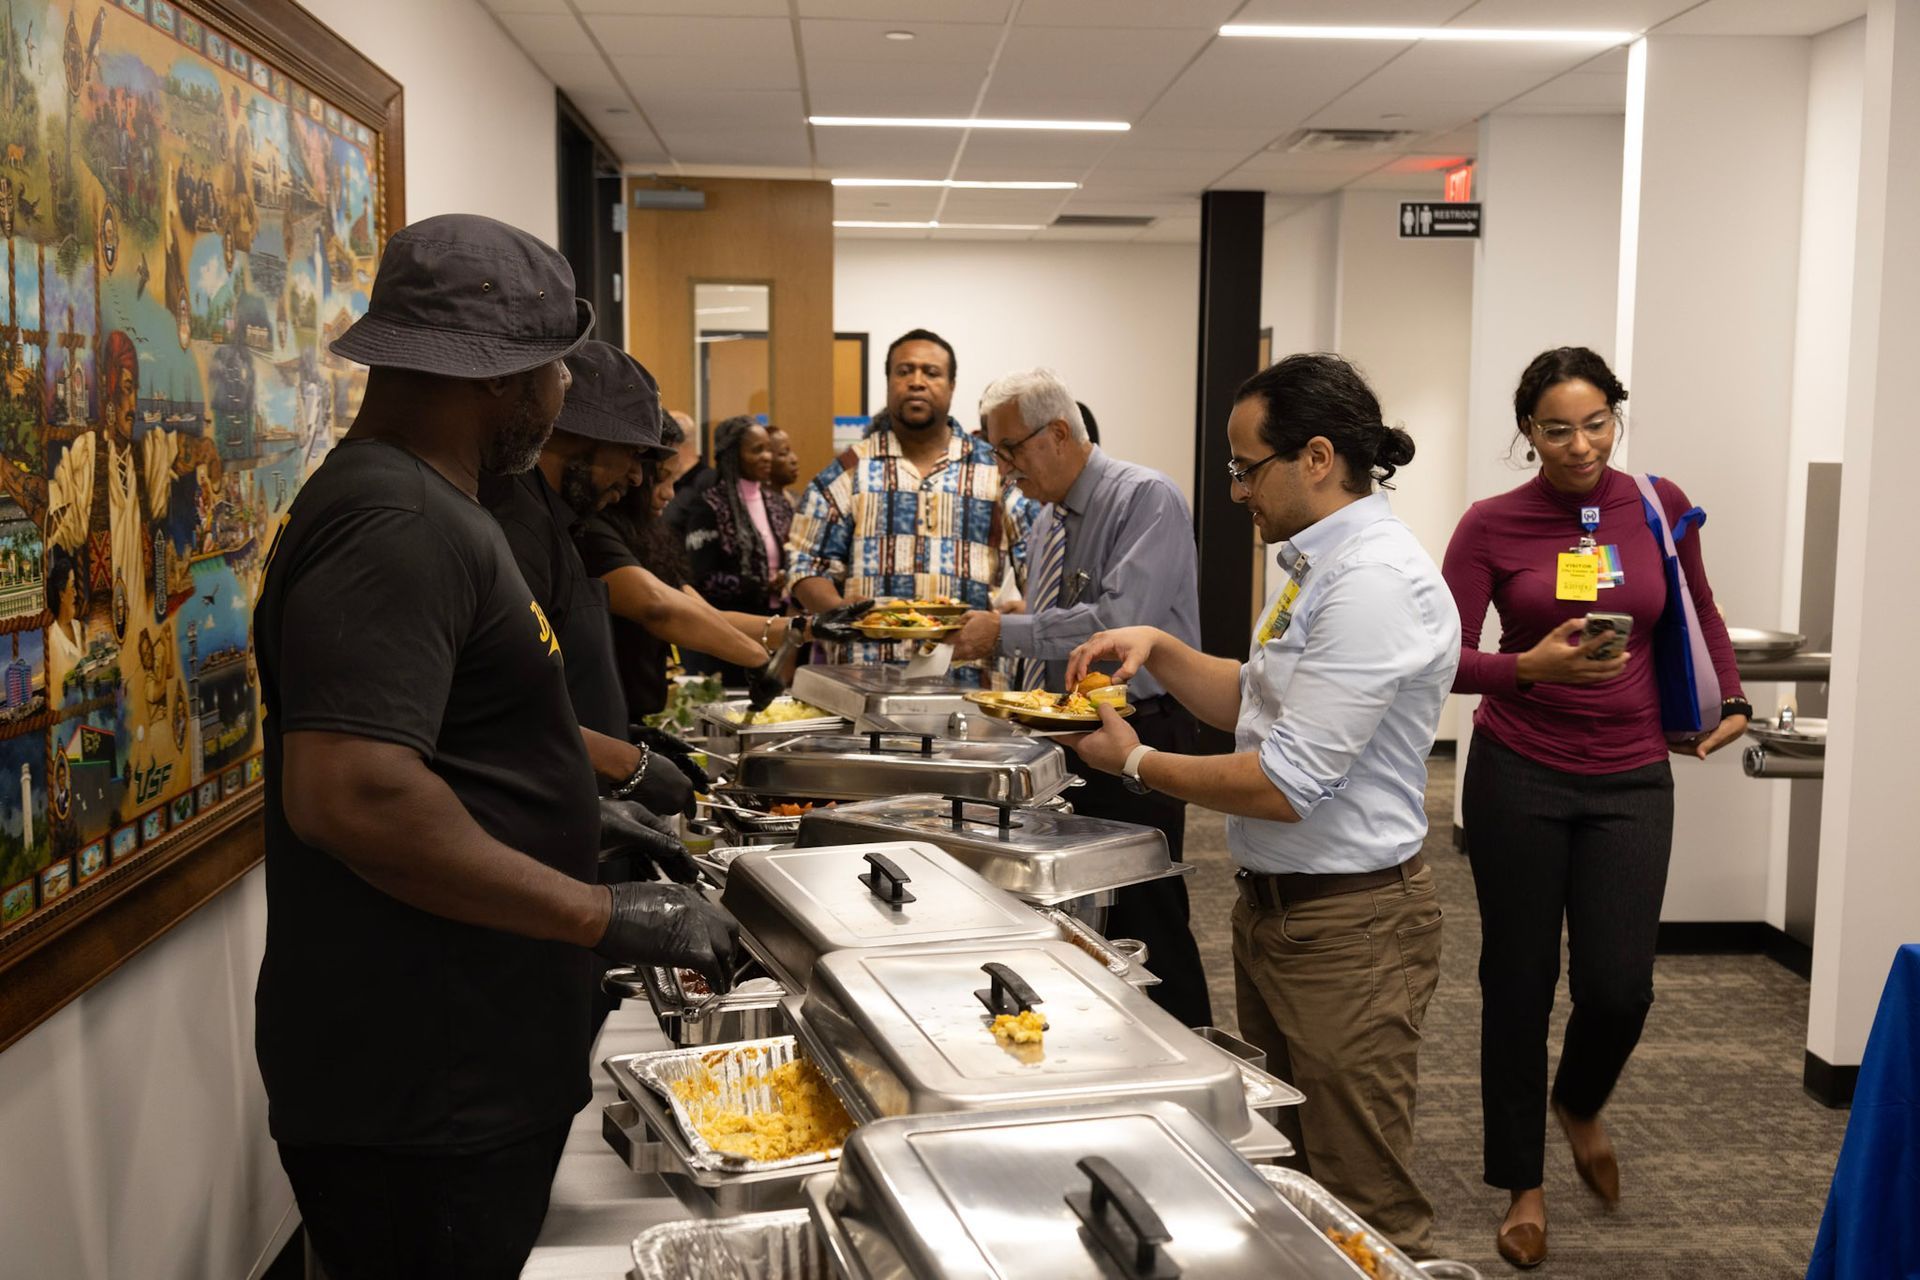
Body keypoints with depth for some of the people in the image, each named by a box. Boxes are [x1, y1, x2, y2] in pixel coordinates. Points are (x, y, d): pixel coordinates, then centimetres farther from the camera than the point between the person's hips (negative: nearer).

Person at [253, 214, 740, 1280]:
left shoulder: (419, 504, 13)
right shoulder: (395, 527, -21)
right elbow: (349, 795, -31)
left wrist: (591, 805, 24)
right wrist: (604, 915, -25)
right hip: (418, 1101, -10)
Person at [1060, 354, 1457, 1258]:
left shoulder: (1375, 582, -22)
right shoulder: (1315, 564, 10)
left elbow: (1287, 783, -25)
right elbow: (1255, 701, 20)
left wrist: (1136, 763, -12)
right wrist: (1158, 650, 4)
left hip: (1347, 925, -10)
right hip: (1272, 904, 10)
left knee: (1363, 1209, 3)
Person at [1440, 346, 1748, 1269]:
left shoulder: (1659, 506, 2)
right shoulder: (1492, 527, -6)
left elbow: (1699, 612, 20)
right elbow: (1445, 660, -9)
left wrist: (1729, 700, 12)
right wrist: (1531, 666, -24)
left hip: (1631, 779, 2)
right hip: (1519, 776, -2)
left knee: (1619, 986, -4)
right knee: (1519, 982, 6)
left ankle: (1580, 1106, 32)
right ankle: (1522, 1186, 24)